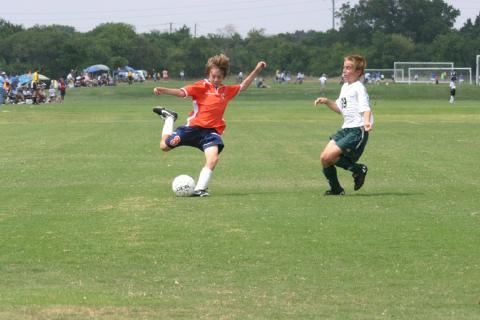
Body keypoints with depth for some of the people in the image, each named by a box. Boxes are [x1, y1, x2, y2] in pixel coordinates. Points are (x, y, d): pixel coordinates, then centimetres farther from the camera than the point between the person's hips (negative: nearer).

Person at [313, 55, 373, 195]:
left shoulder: (359, 88, -11)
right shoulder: (345, 87, 18)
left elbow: (366, 108, -24)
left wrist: (366, 121, -43)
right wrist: (327, 102, 16)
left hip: (357, 131, -9)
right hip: (345, 129, 9)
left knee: (329, 156, -20)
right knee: (324, 158, 4)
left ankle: (359, 169, -2)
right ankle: (336, 189, 19)